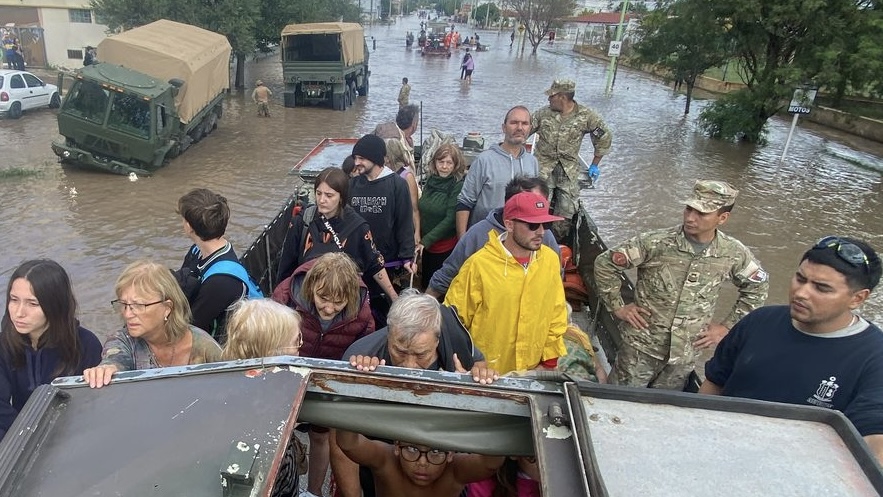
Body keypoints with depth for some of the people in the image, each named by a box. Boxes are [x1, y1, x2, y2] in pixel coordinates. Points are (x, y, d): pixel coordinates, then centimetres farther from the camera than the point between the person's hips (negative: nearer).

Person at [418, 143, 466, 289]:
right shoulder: (430, 181, 3)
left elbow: (451, 219, -18)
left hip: (446, 248, -6)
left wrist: (426, 241, -17)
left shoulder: (459, 185, -15)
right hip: (427, 246, 6)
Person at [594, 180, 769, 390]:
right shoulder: (655, 243, -17)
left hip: (684, 355, 2)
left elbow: (757, 287, 12)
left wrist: (727, 326, 8)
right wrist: (618, 307, -7)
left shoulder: (734, 254, -7)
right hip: (641, 348, -2)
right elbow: (605, 263, -9)